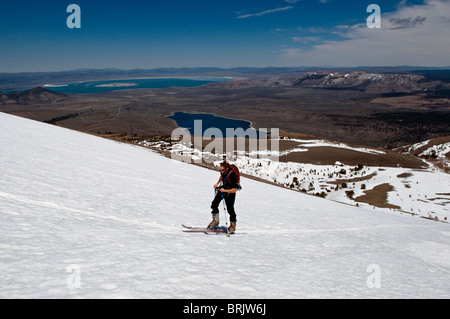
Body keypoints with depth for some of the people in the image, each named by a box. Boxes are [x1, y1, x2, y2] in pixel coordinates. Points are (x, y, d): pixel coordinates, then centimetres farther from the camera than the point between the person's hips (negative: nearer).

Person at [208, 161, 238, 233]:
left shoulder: (232, 175, -33)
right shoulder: (223, 171, -13)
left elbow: (235, 190, -30)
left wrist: (225, 190, -37)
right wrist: (217, 183, 5)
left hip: (230, 192, -6)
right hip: (223, 189, 6)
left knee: (230, 209, -3)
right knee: (214, 204, -1)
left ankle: (233, 225, 16)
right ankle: (215, 221, 14)